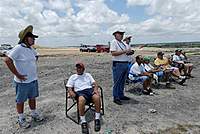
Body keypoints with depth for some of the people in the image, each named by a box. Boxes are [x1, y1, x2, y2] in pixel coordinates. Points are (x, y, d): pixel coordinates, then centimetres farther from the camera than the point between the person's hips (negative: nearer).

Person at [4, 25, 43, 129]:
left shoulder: (31, 48, 5)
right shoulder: (18, 48, -18)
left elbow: (35, 57, 25)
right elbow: (7, 60, -24)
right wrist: (17, 75, -21)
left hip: (34, 79, 7)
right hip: (23, 81, -7)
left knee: (32, 98, 20)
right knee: (20, 100, 10)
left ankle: (34, 114, 37)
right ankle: (21, 119, 26)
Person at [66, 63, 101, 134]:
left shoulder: (88, 75, 26)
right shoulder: (72, 77, 22)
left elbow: (94, 83, 16)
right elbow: (69, 87, 12)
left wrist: (95, 89, -7)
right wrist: (71, 92, -12)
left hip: (90, 89, 2)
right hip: (80, 92, -2)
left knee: (97, 97, -33)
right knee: (81, 100, -39)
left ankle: (97, 119, -20)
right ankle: (83, 122, -29)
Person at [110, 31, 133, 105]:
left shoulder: (123, 43, 19)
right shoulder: (114, 42, -6)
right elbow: (113, 53, -18)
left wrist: (129, 52, 3)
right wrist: (124, 51, -19)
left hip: (125, 64, 9)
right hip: (118, 64, -8)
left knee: (122, 81, 15)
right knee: (117, 82, -3)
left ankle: (121, 95, 26)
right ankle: (116, 98, 5)